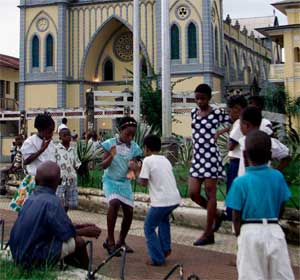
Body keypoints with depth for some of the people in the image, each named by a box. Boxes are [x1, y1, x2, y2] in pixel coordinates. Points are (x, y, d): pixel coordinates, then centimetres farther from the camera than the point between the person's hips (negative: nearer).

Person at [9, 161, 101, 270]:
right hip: (35, 258, -8)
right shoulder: (52, 202, -19)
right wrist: (86, 231, 3)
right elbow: (66, 233, -15)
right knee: (78, 242, 3)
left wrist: (81, 226, 16)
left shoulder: (31, 198, 5)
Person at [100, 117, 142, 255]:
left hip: (125, 182, 4)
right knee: (114, 203, -29)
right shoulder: (110, 143, -11)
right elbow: (103, 165, -11)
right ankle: (110, 241, -18)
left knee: (129, 211, -1)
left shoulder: (134, 147, -2)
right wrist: (111, 156, -30)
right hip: (110, 180, -4)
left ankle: (121, 241, 23)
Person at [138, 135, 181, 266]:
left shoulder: (148, 160, -4)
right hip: (175, 199, 7)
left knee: (149, 228, 10)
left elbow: (143, 182, -6)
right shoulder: (165, 159, 18)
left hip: (161, 201, -7)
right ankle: (165, 248, 30)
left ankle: (157, 259, 5)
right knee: (163, 218, 35)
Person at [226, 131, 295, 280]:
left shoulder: (240, 182, -11)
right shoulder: (278, 177, -3)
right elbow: (281, 208, 6)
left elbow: (236, 216, -7)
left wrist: (239, 234, 9)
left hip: (250, 232, -2)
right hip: (274, 230, 3)